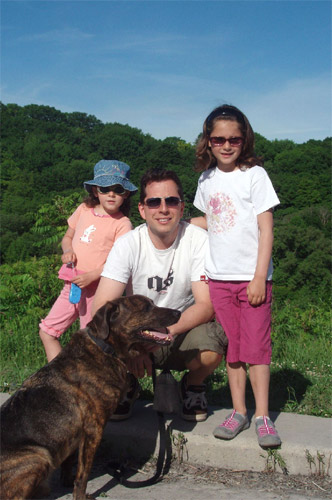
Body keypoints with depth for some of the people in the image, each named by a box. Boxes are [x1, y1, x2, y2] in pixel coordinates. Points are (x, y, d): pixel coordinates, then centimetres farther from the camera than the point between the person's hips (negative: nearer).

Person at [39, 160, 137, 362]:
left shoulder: (122, 223, -7)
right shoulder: (84, 210, 10)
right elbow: (67, 237, 22)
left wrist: (92, 276, -21)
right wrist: (67, 250, 0)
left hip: (96, 289, -6)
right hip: (72, 285, 6)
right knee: (47, 332, 7)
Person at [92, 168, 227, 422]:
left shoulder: (199, 240, -14)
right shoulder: (128, 244, -12)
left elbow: (206, 305, -19)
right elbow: (102, 306, -20)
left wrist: (166, 331, -37)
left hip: (184, 332, 0)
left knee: (213, 340, -33)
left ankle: (193, 385, 5)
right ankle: (127, 385, 8)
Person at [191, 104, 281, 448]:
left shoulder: (254, 174, -5)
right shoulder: (206, 179, 9)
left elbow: (266, 229, -7)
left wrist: (260, 277, -12)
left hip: (252, 277, -4)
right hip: (219, 277, 4)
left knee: (256, 346, -2)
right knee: (231, 348, 9)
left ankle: (262, 415, 8)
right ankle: (238, 411, 19)